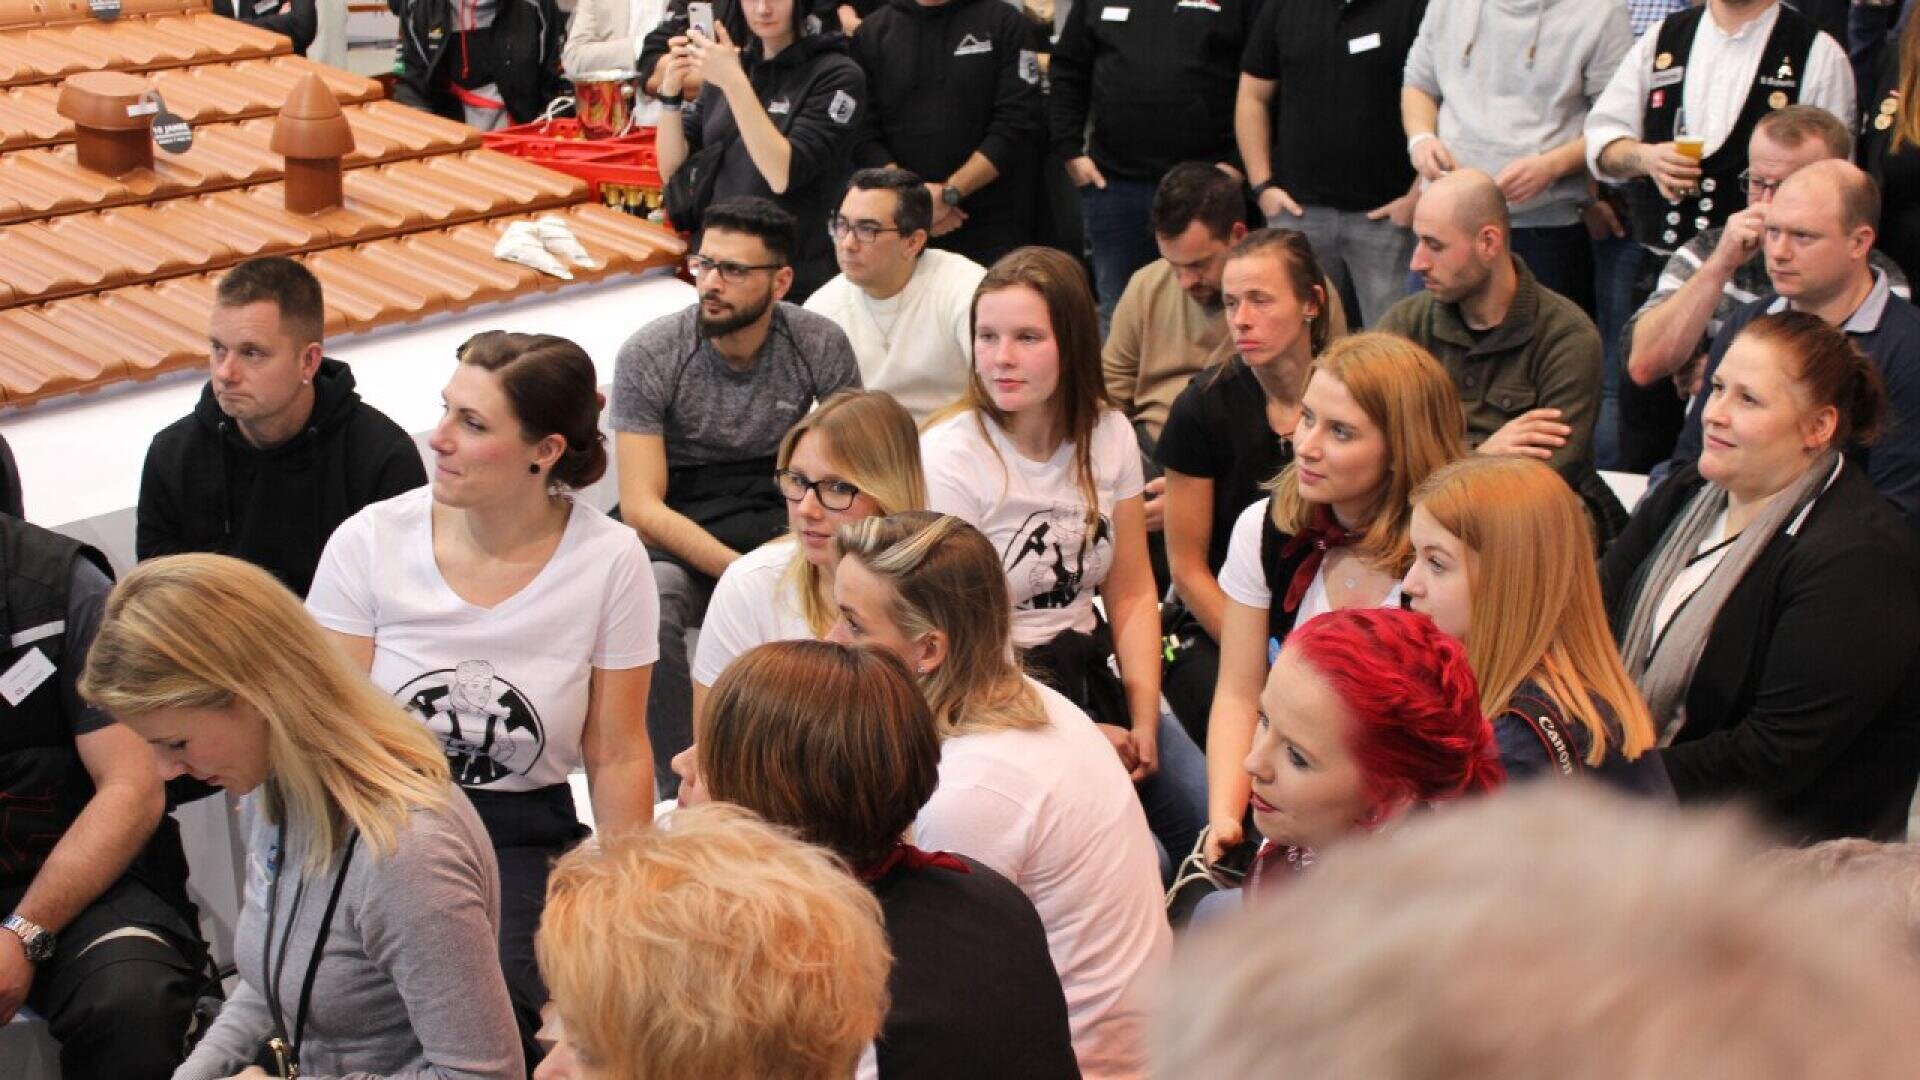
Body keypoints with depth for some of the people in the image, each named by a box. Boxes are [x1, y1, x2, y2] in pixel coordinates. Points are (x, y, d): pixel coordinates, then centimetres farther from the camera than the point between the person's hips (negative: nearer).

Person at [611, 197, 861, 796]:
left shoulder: (821, 345, -6)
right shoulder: (649, 354, -12)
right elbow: (642, 507, -16)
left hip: (781, 522, 2)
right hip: (679, 537, -2)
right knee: (648, 596, -36)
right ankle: (681, 789, -19)